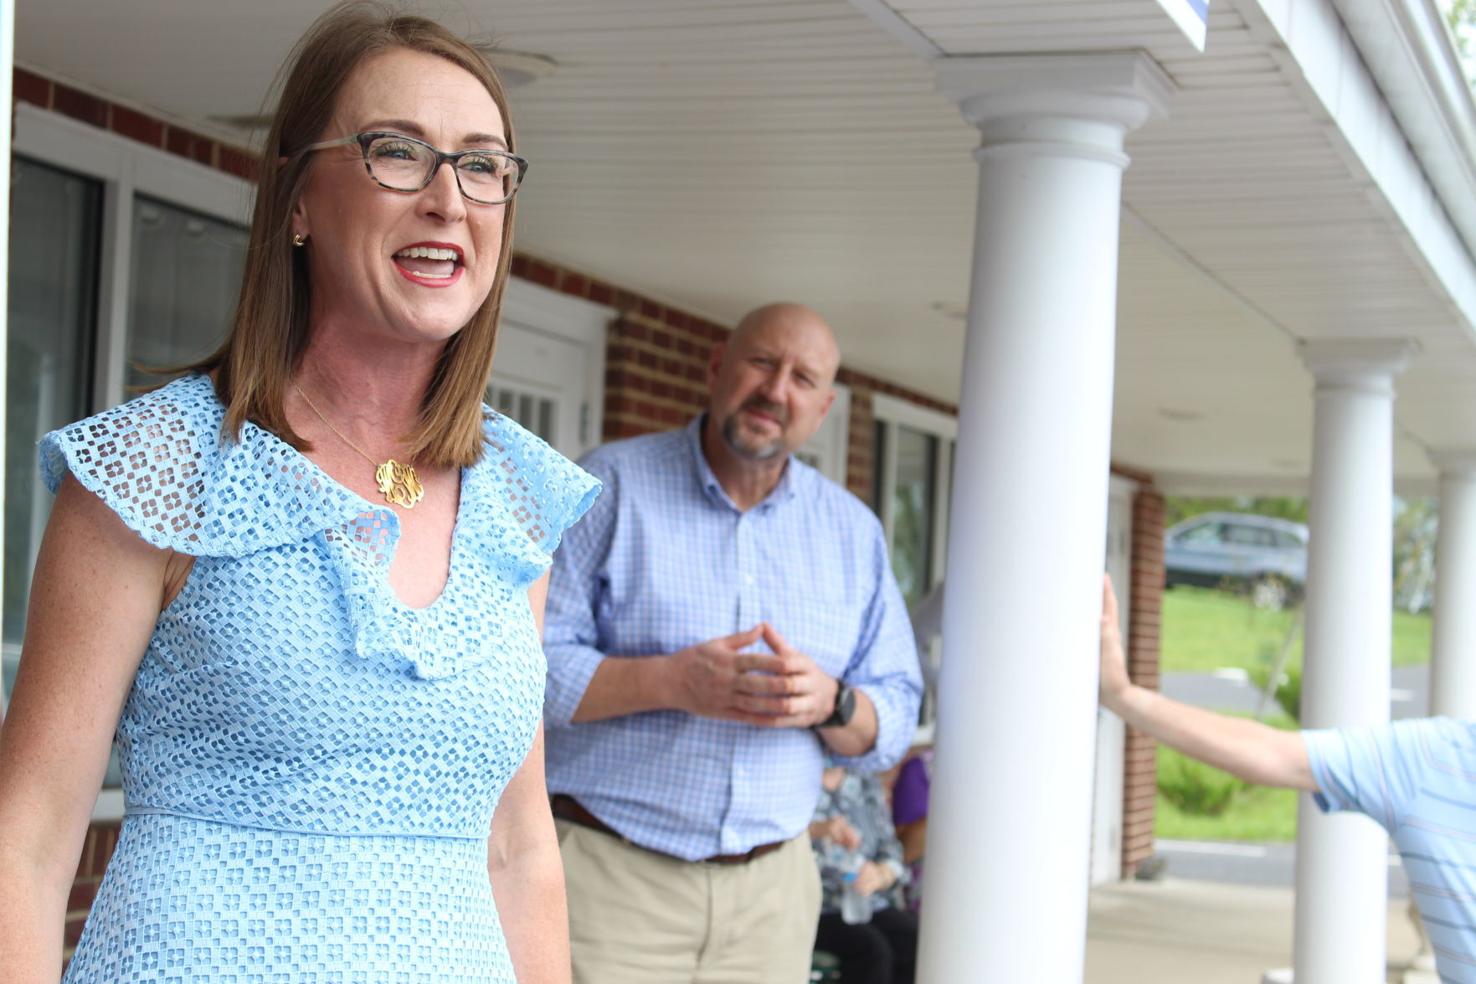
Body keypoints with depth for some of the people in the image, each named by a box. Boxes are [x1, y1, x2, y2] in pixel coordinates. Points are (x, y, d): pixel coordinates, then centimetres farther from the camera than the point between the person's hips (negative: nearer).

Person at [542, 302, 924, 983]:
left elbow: (892, 724, 10)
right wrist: (671, 683, -21)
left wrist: (829, 703, -12)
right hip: (609, 875, -4)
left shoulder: (852, 532, 11)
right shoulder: (611, 486, -1)